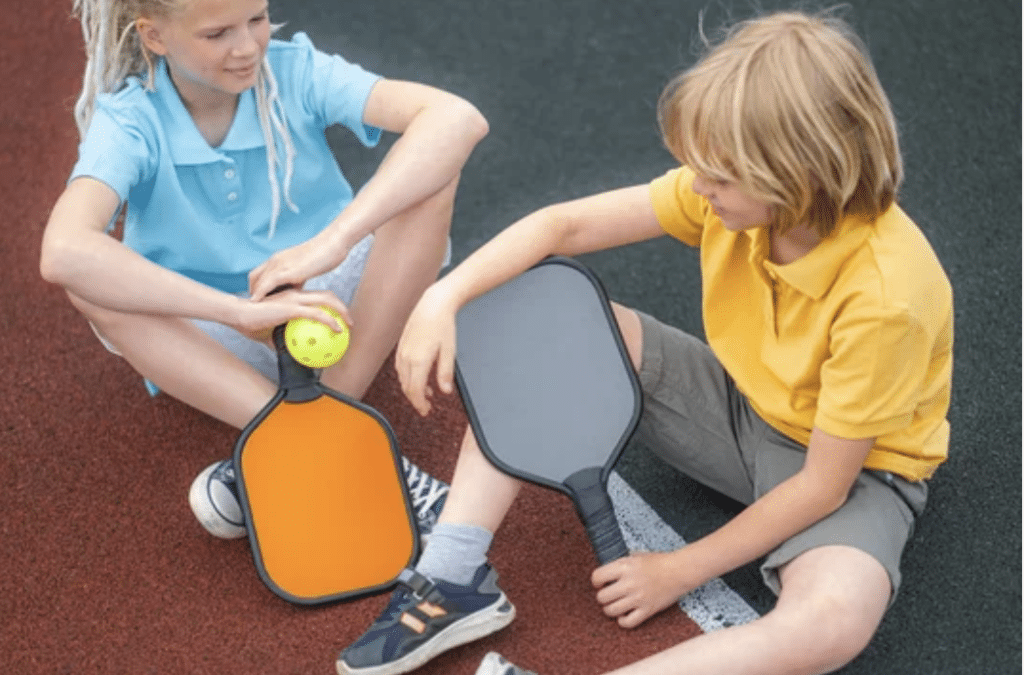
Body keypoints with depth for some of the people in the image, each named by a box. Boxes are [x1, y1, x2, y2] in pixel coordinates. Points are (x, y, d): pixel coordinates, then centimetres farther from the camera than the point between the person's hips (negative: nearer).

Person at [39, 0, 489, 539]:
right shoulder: (127, 122, -18)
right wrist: (244, 311, -44)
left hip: (329, 299, 1)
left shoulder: (294, 72, -16)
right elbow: (62, 252, -39)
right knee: (86, 278, -31)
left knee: (431, 159, -23)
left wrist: (332, 240, -41)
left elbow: (459, 119, -31)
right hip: (210, 348, 0)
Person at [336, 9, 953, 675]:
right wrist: (443, 298, -27)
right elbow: (565, 224, -13)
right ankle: (455, 577, -18)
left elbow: (824, 485, -25)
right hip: (739, 402, 6)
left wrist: (679, 571, -17)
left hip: (856, 467, -5)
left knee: (833, 619, -40)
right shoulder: (738, 188, -18)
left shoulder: (885, 295, -34)